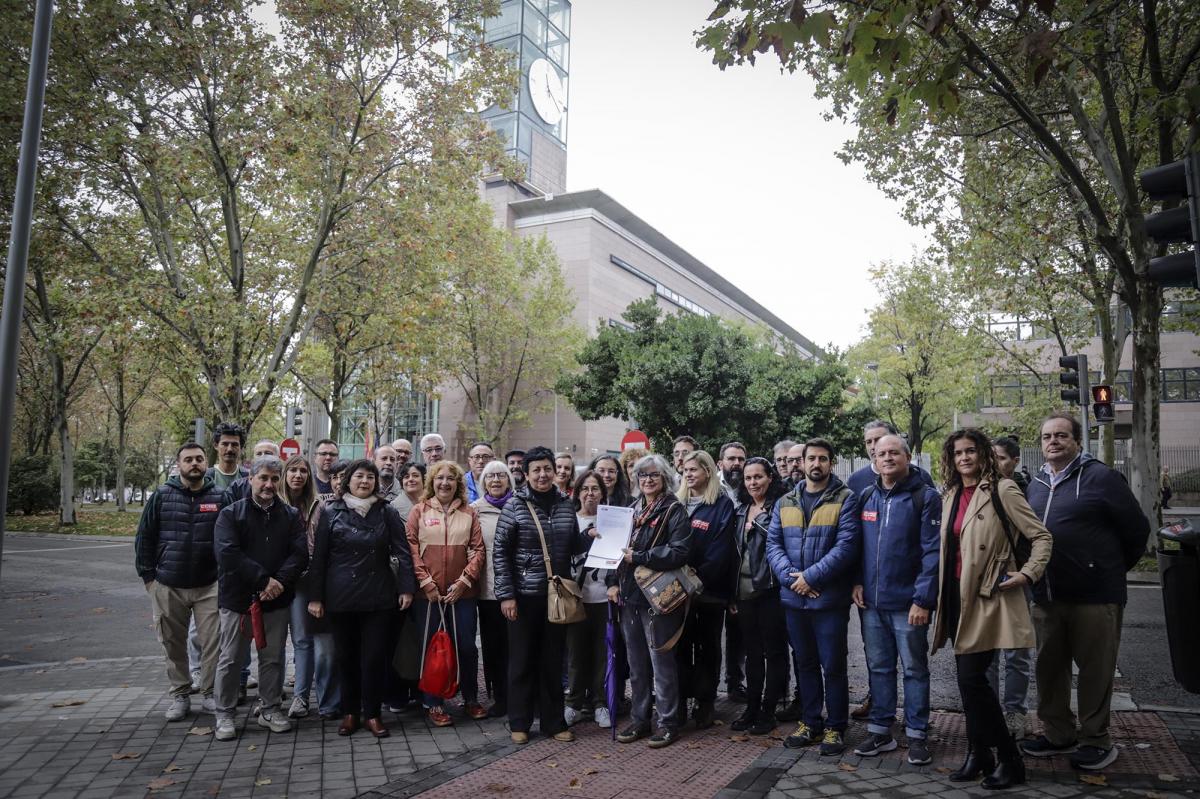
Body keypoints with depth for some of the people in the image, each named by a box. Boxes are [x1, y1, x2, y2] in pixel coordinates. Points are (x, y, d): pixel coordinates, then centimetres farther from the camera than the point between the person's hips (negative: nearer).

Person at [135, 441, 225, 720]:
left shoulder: (219, 496, 0)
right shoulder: (161, 496, 1)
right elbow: (144, 538, 4)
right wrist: (148, 576, 1)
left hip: (209, 585, -1)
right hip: (168, 586, 1)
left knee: (211, 642, -1)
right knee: (173, 644, 10)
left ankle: (209, 692, 14)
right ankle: (180, 695, 24)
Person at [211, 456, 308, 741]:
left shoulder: (291, 515, 6)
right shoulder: (231, 514, -3)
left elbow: (300, 552, -4)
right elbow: (228, 554, -16)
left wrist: (280, 581, -19)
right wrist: (264, 579, -20)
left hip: (277, 599, 2)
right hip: (237, 598, -2)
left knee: (274, 658, 11)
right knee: (231, 659, 7)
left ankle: (271, 709, 25)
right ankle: (224, 714, 21)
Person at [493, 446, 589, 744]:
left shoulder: (566, 505, 5)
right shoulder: (515, 505, -7)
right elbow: (500, 551, -7)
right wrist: (506, 594, -11)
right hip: (524, 595, -3)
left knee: (553, 660, 11)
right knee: (522, 660, 7)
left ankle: (554, 721, 23)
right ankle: (519, 723, 20)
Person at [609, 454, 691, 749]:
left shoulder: (674, 511, -6)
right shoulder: (632, 510, 14)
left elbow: (678, 552, -16)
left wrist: (638, 557, -17)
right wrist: (613, 581, 4)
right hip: (629, 594, 6)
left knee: (661, 661, 0)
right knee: (636, 662, 13)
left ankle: (668, 722, 12)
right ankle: (639, 718, 24)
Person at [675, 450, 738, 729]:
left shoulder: (723, 506, -7)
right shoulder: (679, 504, 9)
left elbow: (721, 551, -14)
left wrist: (697, 578, -19)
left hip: (710, 589, -4)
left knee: (708, 647, 8)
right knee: (681, 645, 10)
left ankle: (705, 703, 17)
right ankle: (681, 701, 19)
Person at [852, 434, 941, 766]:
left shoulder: (925, 497, -7)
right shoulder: (865, 498, 9)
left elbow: (932, 551, -12)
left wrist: (923, 599, -17)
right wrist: (857, 582, 2)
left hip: (907, 603, -5)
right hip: (871, 602, 5)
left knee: (914, 669, 7)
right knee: (878, 668, 13)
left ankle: (916, 735, 18)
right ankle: (880, 730, 23)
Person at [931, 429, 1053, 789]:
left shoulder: (1002, 490, -8)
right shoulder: (950, 496, 12)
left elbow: (1041, 536, -6)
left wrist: (1027, 573, -17)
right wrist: (943, 593, 15)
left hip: (987, 597, -7)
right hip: (958, 596, 7)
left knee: (971, 678, -10)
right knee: (968, 679, 12)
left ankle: (1010, 760, 6)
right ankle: (978, 754, 24)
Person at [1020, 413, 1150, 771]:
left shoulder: (1100, 477, -8)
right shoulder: (1036, 485, 12)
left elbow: (1137, 529, -3)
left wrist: (1113, 570, 6)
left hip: (1094, 596, -6)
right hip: (1046, 597, 6)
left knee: (1095, 669, 4)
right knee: (1049, 667, 12)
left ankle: (1096, 740, 19)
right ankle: (1057, 734, 26)